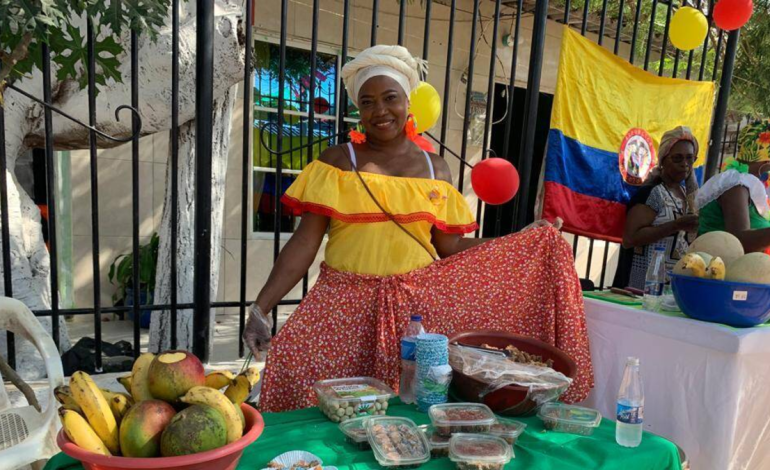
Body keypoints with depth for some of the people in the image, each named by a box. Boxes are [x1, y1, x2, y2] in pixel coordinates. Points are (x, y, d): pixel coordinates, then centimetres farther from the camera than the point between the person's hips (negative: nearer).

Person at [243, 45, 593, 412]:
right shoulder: (337, 161, 1)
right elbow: (305, 242, -4)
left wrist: (524, 242, 4)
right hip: (349, 305, -1)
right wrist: (262, 307, -12)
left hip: (418, 304, 2)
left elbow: (449, 248, 7)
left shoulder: (434, 168, 7)